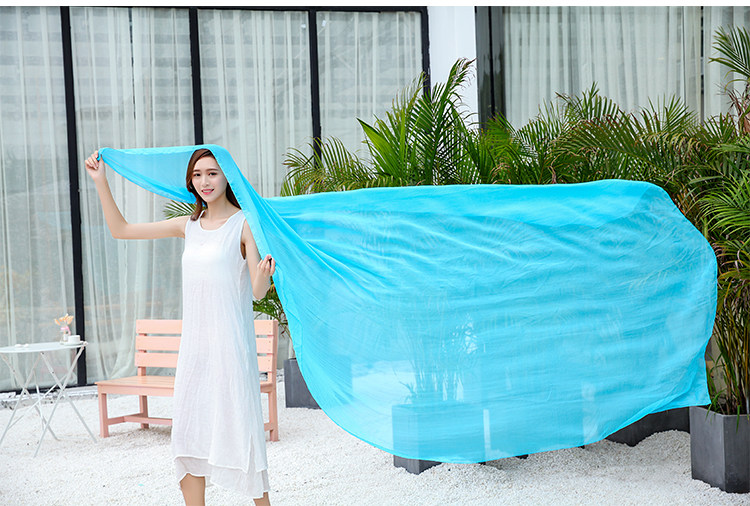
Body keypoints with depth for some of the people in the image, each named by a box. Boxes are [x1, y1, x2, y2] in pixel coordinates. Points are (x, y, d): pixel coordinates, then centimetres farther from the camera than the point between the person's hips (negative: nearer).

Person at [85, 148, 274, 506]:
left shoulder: (244, 224, -4)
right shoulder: (189, 226, 13)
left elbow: (258, 291, -9)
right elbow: (120, 230, 18)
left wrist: (264, 274, -32)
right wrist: (100, 182, 13)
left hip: (231, 345, -6)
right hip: (194, 346, 6)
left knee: (240, 430, -5)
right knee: (188, 436, 6)